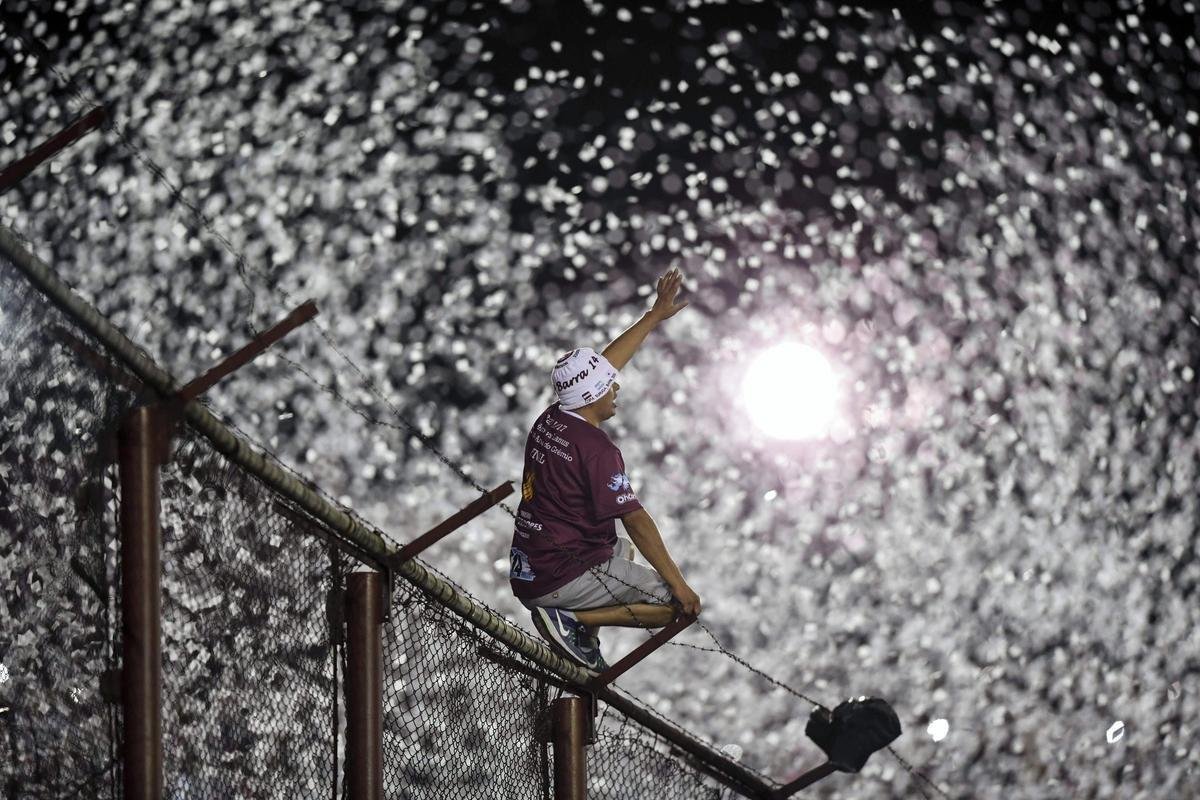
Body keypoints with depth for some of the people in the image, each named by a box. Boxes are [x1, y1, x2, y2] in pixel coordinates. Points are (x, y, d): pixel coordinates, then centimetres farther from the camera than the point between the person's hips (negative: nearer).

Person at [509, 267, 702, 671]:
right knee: (676, 605, -5)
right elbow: (635, 519, -18)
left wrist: (655, 315, 25)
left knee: (622, 551, 36)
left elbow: (603, 365, 18)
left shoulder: (549, 420, 5)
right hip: (565, 581, -9)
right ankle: (573, 620, -10)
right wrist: (677, 583, -13)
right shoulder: (596, 448, -19)